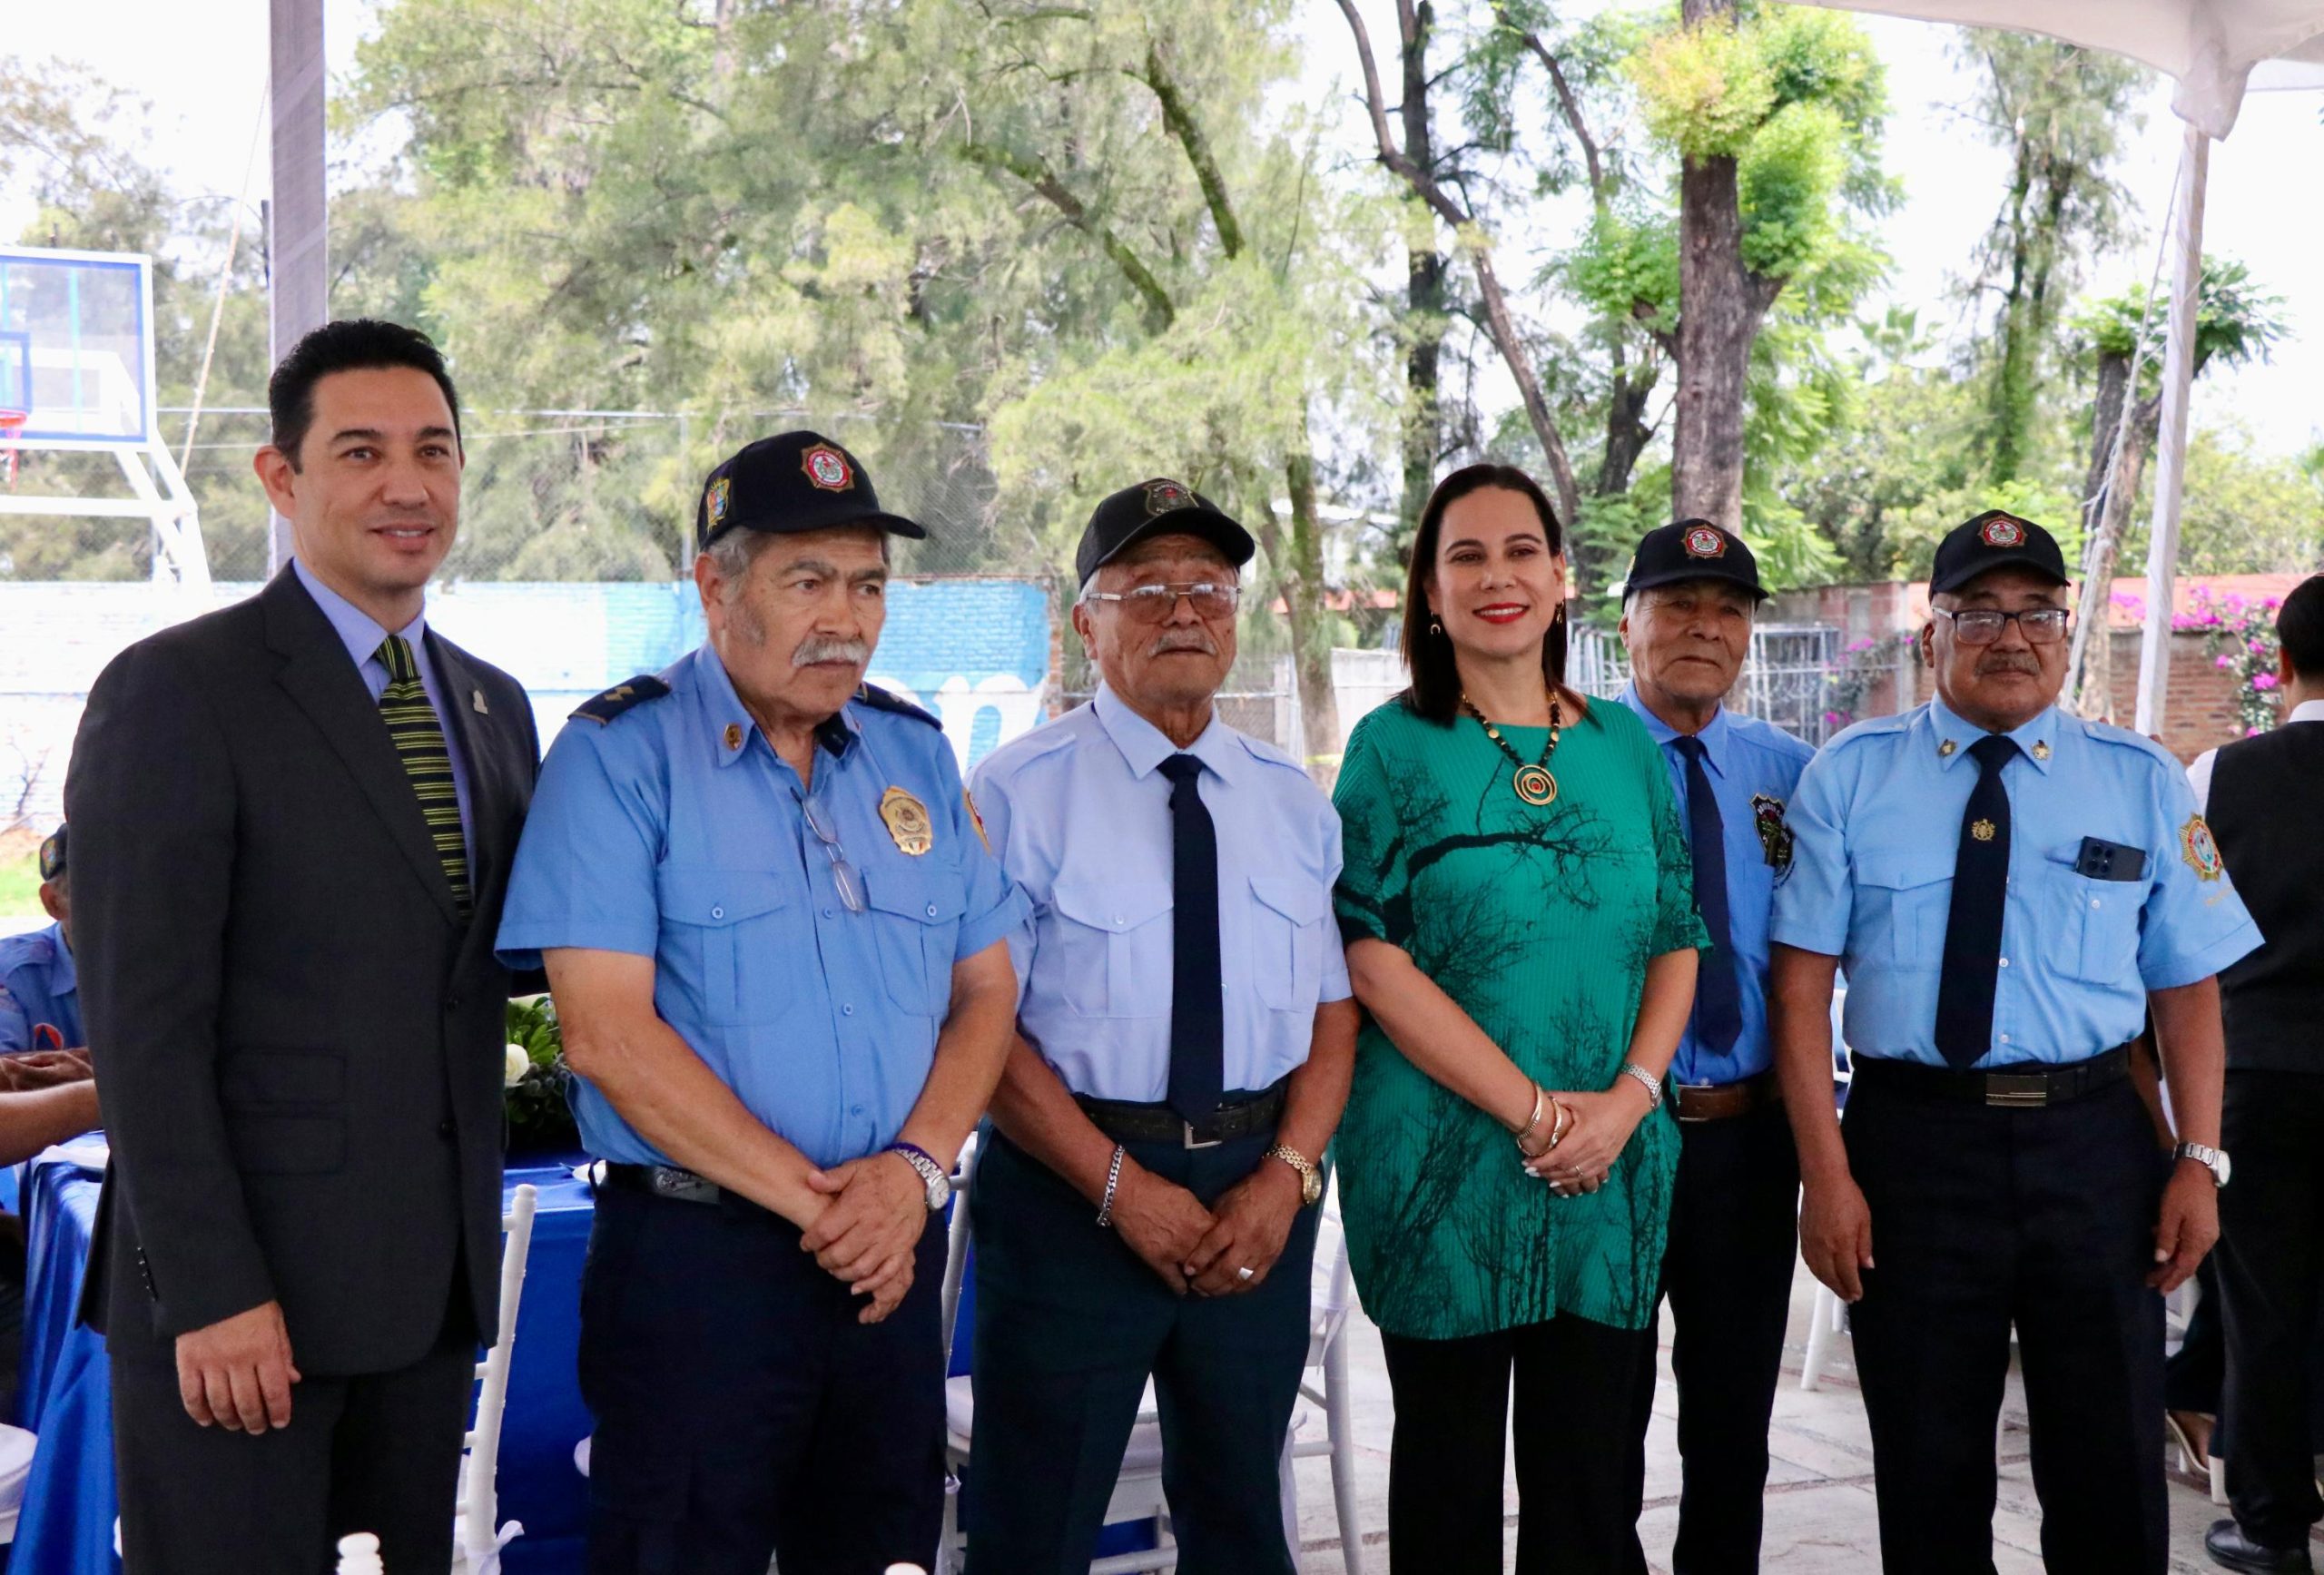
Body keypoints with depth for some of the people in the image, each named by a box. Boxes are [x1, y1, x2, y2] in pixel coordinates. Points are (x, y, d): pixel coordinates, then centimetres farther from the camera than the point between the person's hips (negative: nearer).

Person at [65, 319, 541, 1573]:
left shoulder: (495, 705, 13)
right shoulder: (176, 691, -8)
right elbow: (143, 1023, -13)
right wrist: (210, 1292, -16)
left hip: (434, 1284, 6)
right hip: (234, 1294, -6)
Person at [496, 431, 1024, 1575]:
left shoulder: (915, 755, 10)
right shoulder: (621, 754, -6)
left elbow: (984, 991, 10)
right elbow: (607, 1033, -14)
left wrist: (916, 1169, -8)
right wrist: (817, 1203, -14)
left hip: (893, 1257, 5)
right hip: (693, 1255, -5)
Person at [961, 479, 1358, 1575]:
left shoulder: (1294, 803, 8)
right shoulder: (1020, 794, -7)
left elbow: (1334, 1008, 6)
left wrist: (1288, 1173, -9)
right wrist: (1122, 1187, -17)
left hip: (1259, 1196, 4)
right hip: (1071, 1195, -4)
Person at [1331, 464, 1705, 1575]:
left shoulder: (1625, 742, 9)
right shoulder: (1396, 747, -2)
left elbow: (1675, 942, 8)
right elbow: (1375, 960, -10)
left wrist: (1626, 1099, -9)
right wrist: (1537, 1110, -16)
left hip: (1612, 1168, 3)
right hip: (1442, 1159, -3)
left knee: (1593, 1483, 7)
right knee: (1450, 1477, 9)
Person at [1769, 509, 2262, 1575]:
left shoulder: (2142, 783, 6)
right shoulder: (1849, 777, 1)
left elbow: (2186, 986, 5)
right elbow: (1802, 981, -4)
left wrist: (2199, 1160, -4)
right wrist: (1826, 1172, -10)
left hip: (2094, 1141, 1)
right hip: (1910, 1139, -1)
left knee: (2112, 1464, 10)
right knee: (1928, 1468, 12)